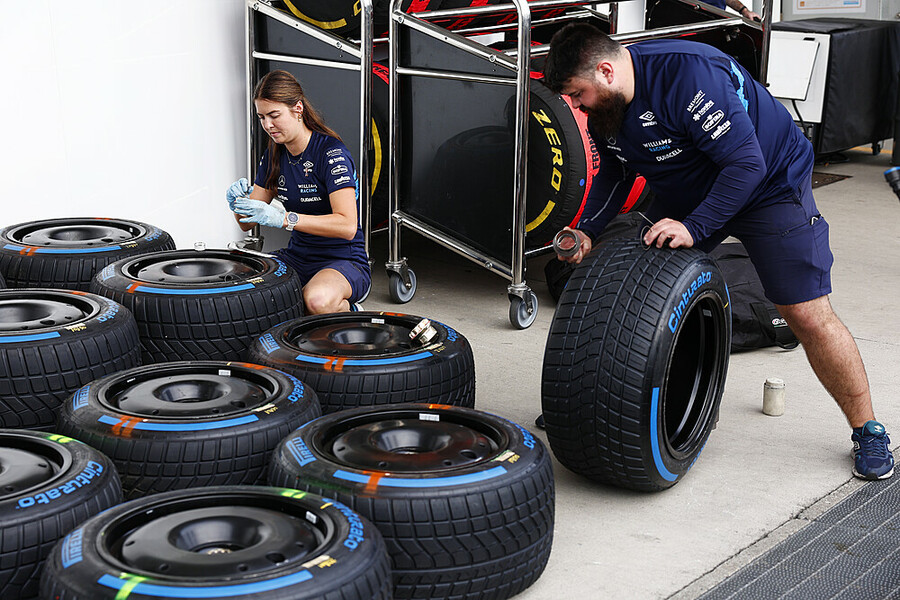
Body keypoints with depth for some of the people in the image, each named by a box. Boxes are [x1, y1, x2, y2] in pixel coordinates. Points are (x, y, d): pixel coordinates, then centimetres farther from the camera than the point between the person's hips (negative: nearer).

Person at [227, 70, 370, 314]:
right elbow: (247, 223, 10)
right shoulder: (274, 156, 6)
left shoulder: (332, 152, -16)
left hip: (345, 262, -7)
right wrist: (239, 203, -14)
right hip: (297, 257, 7)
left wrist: (283, 218, -35)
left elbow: (347, 225, -28)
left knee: (318, 299, -39)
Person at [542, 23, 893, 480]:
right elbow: (612, 174, 7)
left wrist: (694, 227, -40)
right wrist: (586, 231, -9)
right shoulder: (604, 105, -8)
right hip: (686, 195, 8)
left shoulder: (688, 74, -34)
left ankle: (868, 432, 4)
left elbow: (747, 163, -34)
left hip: (769, 183, -7)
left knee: (808, 316, -11)